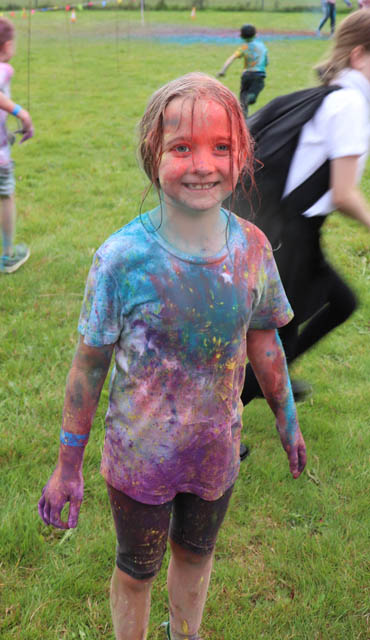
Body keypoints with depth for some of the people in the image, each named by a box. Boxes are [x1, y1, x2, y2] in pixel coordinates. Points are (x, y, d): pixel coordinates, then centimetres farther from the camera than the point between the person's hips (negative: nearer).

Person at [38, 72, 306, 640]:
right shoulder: (122, 257, -23)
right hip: (140, 456, -3)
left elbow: (263, 340, 3)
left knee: (196, 554, 27)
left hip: (217, 449, 4)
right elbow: (89, 365, -13)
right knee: (136, 571, 19)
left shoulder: (252, 247, -13)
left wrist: (287, 421, 15)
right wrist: (68, 466, -5)